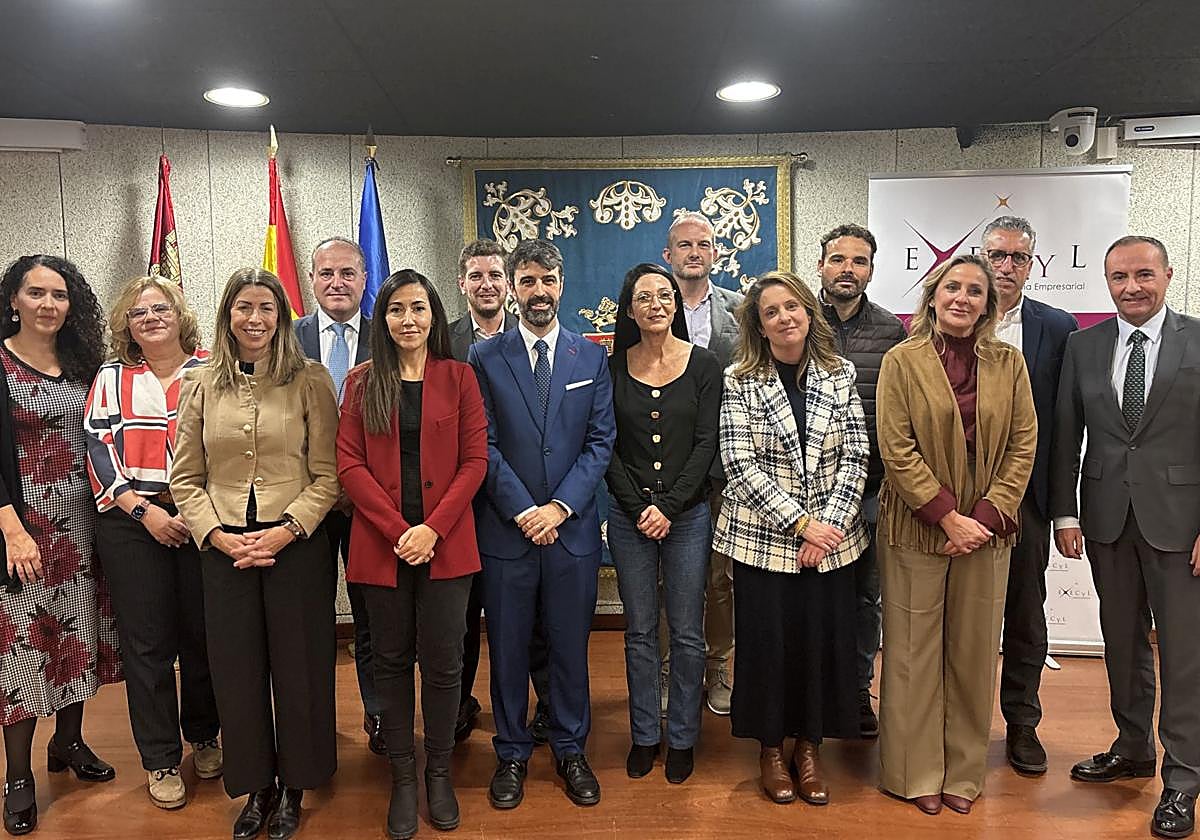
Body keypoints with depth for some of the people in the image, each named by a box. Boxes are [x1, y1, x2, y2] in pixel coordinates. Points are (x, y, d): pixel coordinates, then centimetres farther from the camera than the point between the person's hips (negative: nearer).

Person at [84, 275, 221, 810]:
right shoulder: (111, 379, 9)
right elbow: (99, 451, 1)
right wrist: (144, 510, -10)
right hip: (132, 523, 1)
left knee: (202, 636, 7)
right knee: (147, 644, 5)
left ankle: (204, 737, 29)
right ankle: (160, 760, 18)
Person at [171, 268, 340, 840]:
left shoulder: (310, 380, -3)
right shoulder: (201, 385, 6)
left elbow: (328, 475, -6)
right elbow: (185, 479, 6)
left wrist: (285, 531, -16)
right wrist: (218, 535, -7)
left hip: (297, 545, -2)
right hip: (224, 549, 3)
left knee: (298, 665, 7)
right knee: (237, 669, 11)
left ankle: (293, 788, 28)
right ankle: (255, 786, 31)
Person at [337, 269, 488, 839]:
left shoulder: (458, 377, 4)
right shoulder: (362, 382, 5)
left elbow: (474, 460, -1)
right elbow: (349, 463, -2)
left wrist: (433, 527, -12)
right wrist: (398, 530, -13)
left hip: (445, 544, -1)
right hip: (381, 545, 1)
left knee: (443, 662, 5)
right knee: (392, 662, 10)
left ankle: (438, 771, 25)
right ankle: (402, 777, 25)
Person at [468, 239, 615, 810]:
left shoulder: (592, 358, 6)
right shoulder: (485, 359, 1)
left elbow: (601, 440, 1)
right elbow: (484, 445, -4)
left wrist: (560, 506, -10)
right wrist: (523, 511, -12)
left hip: (572, 527, 1)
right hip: (505, 528, -1)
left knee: (571, 645, 11)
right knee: (508, 647, 10)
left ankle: (570, 749, 30)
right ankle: (512, 753, 28)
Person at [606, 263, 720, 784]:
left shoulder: (704, 366, 0)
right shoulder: (613, 368, 2)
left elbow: (706, 444, -4)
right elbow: (608, 447, 0)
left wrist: (669, 507, -12)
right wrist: (639, 509, -8)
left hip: (687, 513, -1)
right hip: (629, 515, 1)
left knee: (686, 633, 6)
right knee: (640, 632, 10)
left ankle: (682, 737, 22)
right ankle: (644, 736, 24)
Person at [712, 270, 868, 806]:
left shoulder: (839, 373, 3)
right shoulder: (740, 380, -4)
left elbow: (856, 456, 0)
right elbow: (740, 463, -10)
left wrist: (831, 523, -10)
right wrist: (800, 522, -14)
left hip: (830, 539, 2)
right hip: (762, 537, -2)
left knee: (824, 638, 7)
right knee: (767, 640, 6)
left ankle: (809, 745, 28)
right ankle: (771, 747, 27)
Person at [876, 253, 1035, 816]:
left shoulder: (1009, 363, 6)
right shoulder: (902, 361, -3)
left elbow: (1023, 445, 2)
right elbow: (897, 451, -9)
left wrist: (987, 515, -10)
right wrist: (948, 518, -14)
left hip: (987, 531, 3)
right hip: (916, 529, -2)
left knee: (974, 653, 11)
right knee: (915, 653, 6)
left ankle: (963, 772, 27)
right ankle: (917, 773, 21)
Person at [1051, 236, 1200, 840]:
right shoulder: (1084, 345, 5)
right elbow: (1065, 435, 6)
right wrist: (1065, 513, 2)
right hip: (1107, 518, 3)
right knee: (1122, 641, 16)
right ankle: (1133, 749, 34)